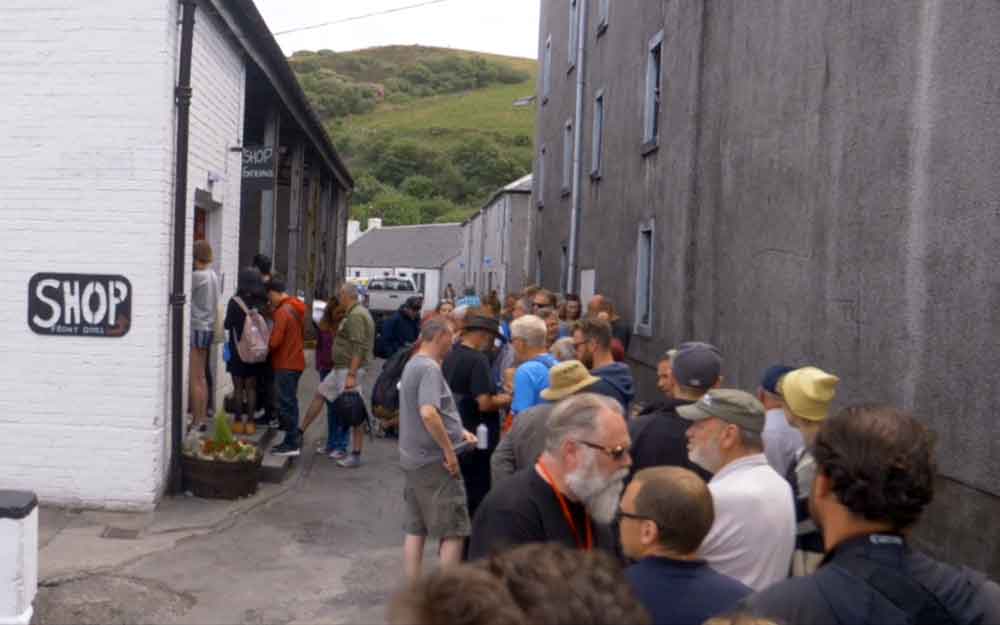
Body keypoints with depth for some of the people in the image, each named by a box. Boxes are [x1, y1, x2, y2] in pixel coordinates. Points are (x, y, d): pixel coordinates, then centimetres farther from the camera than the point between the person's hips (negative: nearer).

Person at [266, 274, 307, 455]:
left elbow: (275, 341, -20)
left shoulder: (282, 311, -18)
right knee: (290, 402, 16)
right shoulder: (296, 307, 11)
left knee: (286, 404, -4)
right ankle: (294, 440, 22)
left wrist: (266, 346, -1)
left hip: (286, 364, -9)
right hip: (296, 361, 9)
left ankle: (292, 444, -1)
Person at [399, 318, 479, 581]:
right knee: (454, 531, 0)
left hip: (413, 459, 10)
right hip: (434, 461, -10)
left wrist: (459, 431, 13)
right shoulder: (430, 368, -17)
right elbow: (428, 413, -30)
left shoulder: (413, 364, 14)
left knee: (415, 529, 14)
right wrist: (449, 450, -20)